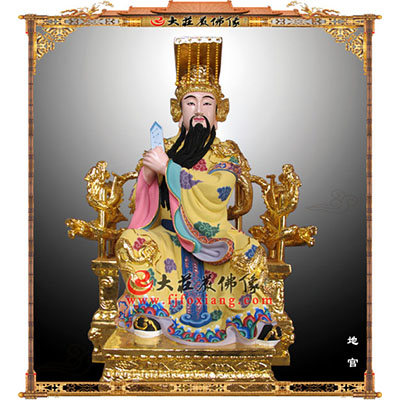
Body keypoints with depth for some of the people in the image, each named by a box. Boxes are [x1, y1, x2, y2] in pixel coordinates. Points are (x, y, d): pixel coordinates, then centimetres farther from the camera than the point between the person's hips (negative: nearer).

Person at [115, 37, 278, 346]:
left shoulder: (227, 154, 1)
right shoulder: (167, 149, 6)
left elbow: (216, 189, -21)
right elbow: (143, 201, 6)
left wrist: (169, 169, -24)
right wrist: (148, 174, -16)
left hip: (212, 236, -1)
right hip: (169, 236, 2)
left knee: (251, 254, -28)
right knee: (132, 243, -27)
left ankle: (250, 319, -8)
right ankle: (146, 310, -9)